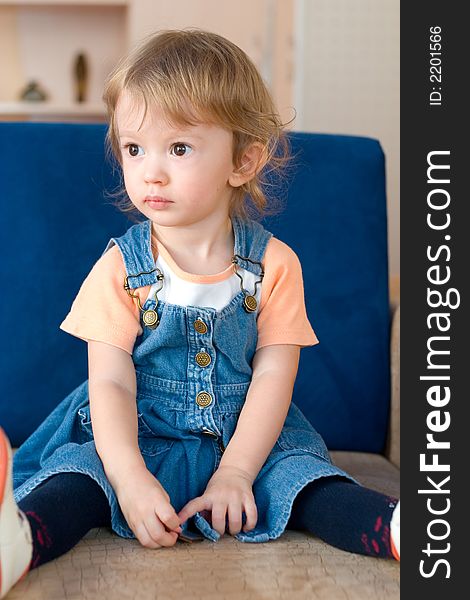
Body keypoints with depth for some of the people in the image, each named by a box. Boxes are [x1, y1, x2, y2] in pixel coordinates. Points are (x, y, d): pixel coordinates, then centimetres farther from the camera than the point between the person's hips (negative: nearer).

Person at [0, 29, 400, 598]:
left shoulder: (273, 264, -3)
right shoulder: (119, 268, -4)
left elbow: (273, 378, -8)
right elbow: (111, 383, -11)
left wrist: (235, 472, -19)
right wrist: (131, 479, -27)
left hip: (249, 440, 2)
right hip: (136, 440, -1)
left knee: (300, 472, -26)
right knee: (78, 468, -29)